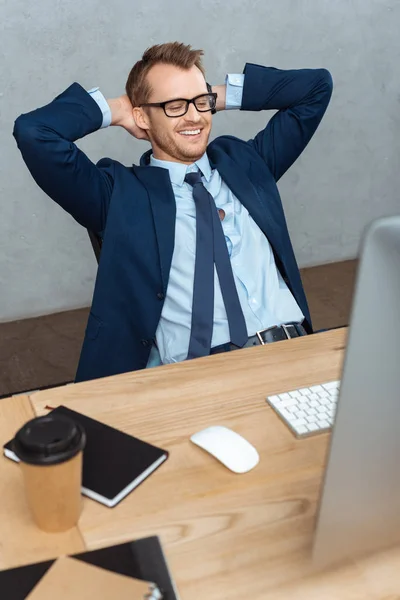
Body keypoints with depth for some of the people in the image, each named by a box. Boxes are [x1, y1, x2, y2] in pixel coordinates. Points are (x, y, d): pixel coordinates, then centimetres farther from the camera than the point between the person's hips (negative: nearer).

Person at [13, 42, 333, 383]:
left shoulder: (246, 161, 20)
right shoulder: (120, 192, 9)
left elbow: (317, 87, 26)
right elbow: (33, 132, -2)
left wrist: (224, 96, 20)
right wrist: (115, 111, 12)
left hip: (291, 350, 4)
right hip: (196, 373, -3)